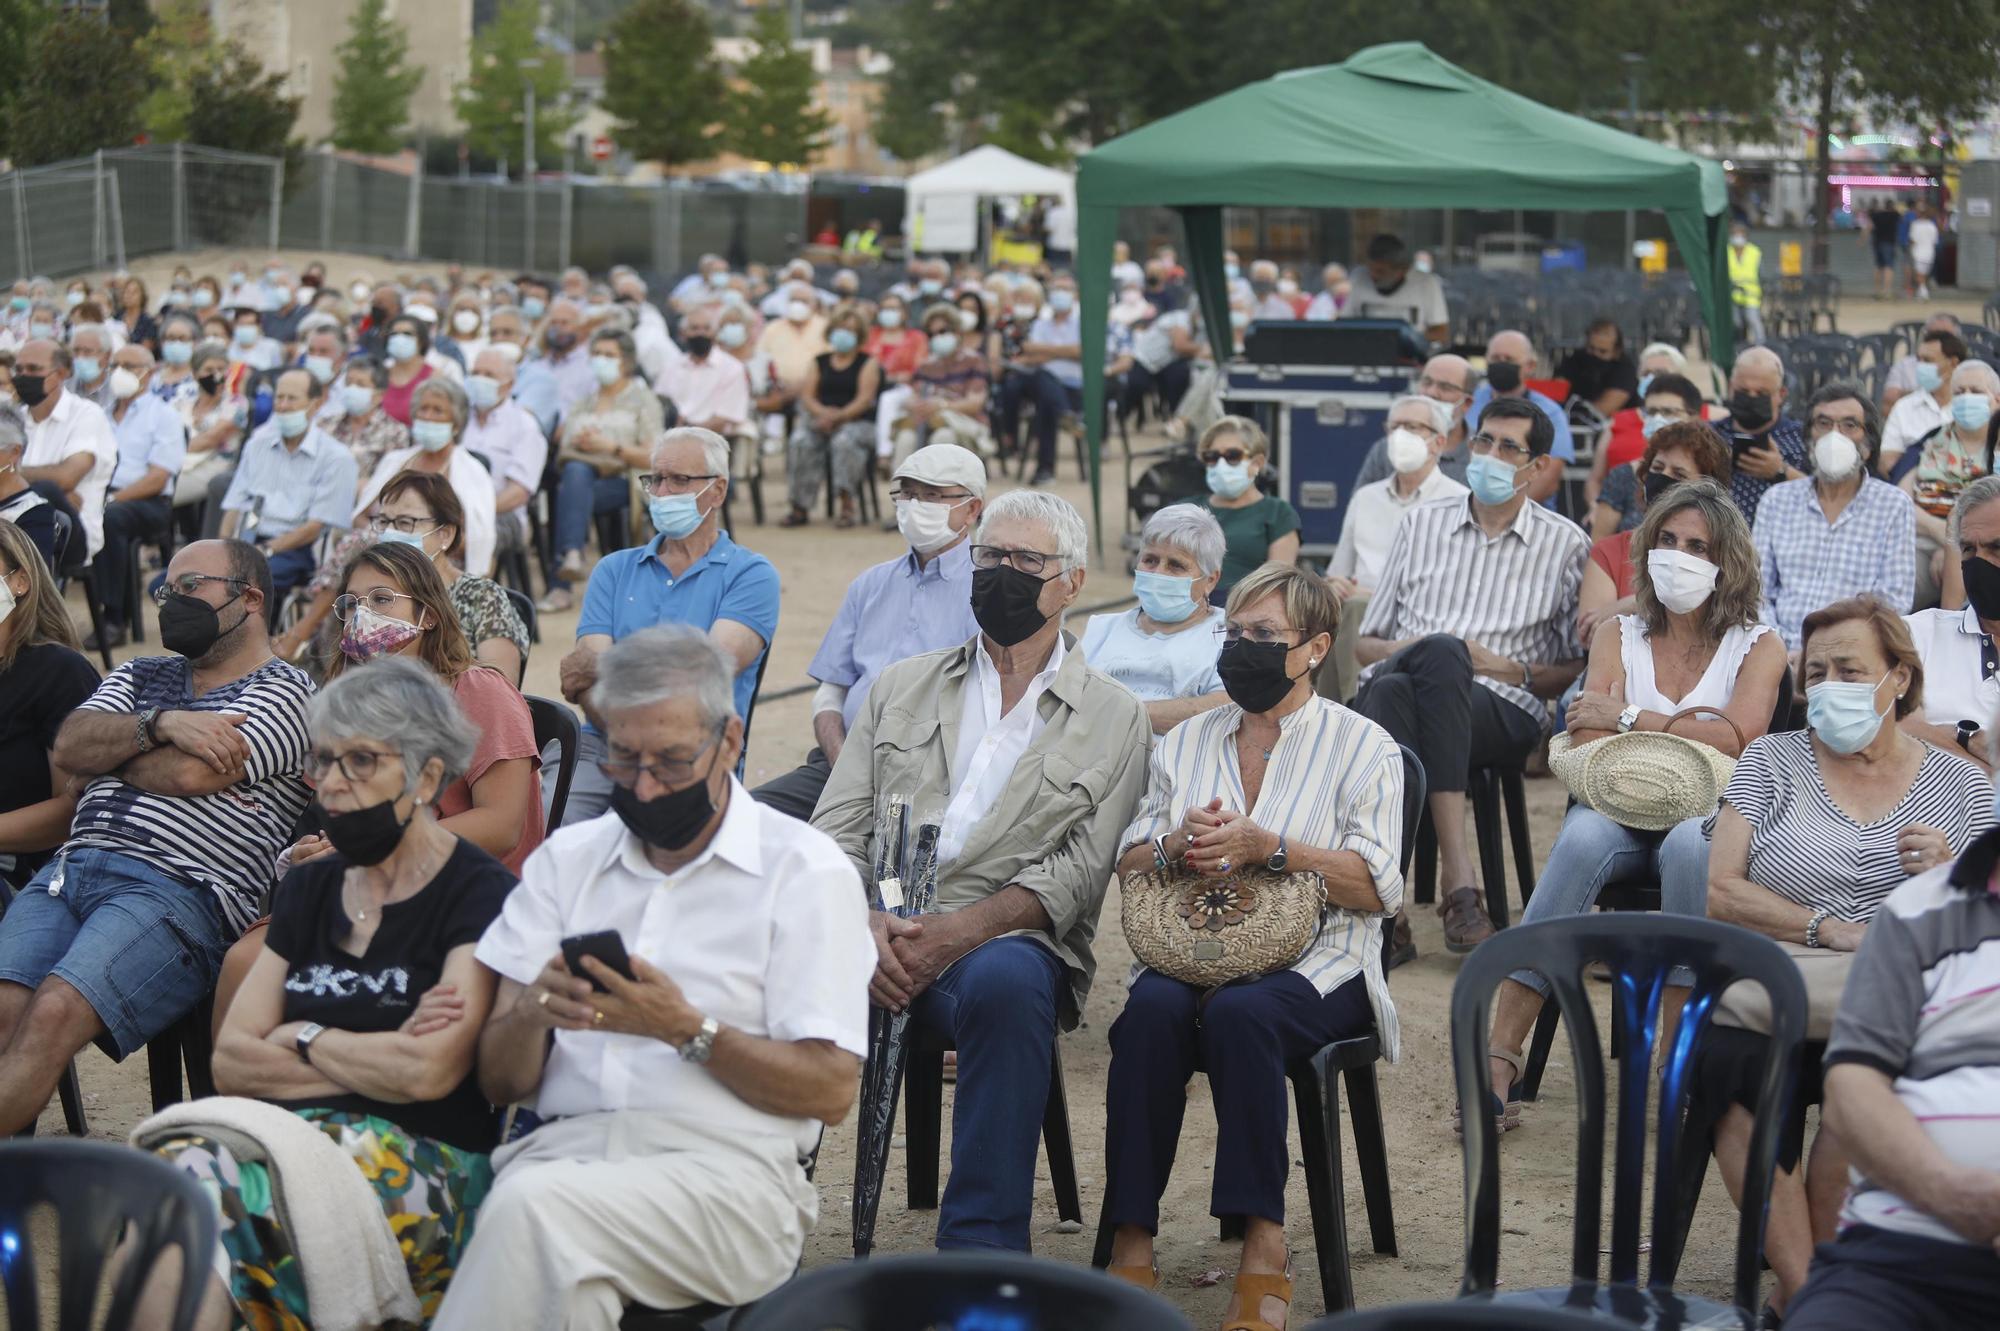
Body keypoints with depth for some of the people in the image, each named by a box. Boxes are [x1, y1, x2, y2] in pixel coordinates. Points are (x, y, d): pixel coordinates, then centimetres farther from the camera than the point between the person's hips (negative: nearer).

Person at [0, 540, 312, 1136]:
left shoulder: (285, 692, 7)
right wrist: (160, 724, -5)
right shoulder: (142, 676, 30)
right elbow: (68, 746, 11)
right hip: (67, 871, 6)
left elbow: (188, 774, -8)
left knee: (53, 1014, -30)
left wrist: (102, 750, 11)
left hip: (177, 890, -6)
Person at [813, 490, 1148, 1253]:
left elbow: (1079, 873, 1)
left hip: (1001, 938, -2)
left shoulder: (1113, 718, 13)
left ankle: (981, 1253, -34)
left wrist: (952, 934, -15)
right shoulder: (901, 688, 22)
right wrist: (865, 925, -11)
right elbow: (835, 831, 12)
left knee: (1007, 980, -39)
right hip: (875, 930, 2)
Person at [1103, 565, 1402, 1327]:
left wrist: (1268, 848, -17)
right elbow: (1127, 868, 16)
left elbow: (1376, 887, -5)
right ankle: (1131, 1246, -34)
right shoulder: (1186, 743, 20)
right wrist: (1176, 846, -7)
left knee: (1240, 1011, -37)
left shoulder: (1362, 746, 7)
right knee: (1153, 1009, -32)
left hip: (1316, 961, -3)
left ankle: (1264, 1247, -34)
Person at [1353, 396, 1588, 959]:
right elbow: (1365, 644, 23)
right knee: (1389, 691, -37)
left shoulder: (1564, 544, 15)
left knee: (1442, 653, -38)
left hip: (1503, 708, -2)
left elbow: (1579, 672, 12)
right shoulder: (1422, 525, 23)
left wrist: (1507, 668, -6)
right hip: (1399, 690, 2)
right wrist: (1406, 651, 0)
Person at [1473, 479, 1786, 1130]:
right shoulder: (1619, 632, 15)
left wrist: (1628, 718, -9)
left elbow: (1735, 739, -11)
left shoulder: (1757, 646, 9)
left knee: (1690, 846, -38)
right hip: (1619, 811, 1)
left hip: (1707, 816, -1)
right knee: (1584, 839, -34)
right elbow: (1588, 741, 0)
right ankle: (1501, 1058, -41)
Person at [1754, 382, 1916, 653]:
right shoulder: (1777, 500, 15)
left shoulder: (1895, 506, 7)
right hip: (1782, 655, 2)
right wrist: (1778, 648, -8)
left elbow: (1895, 600, 0)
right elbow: (1757, 592, 12)